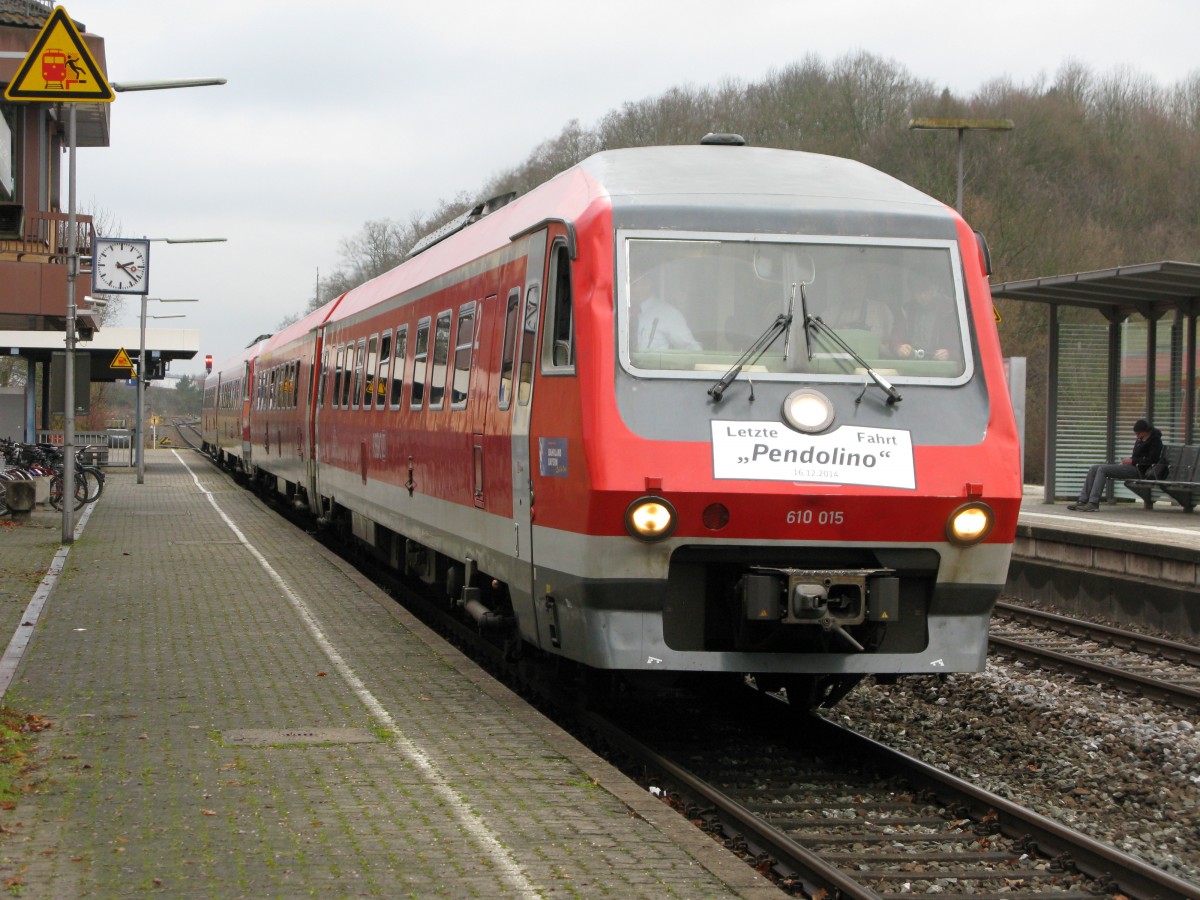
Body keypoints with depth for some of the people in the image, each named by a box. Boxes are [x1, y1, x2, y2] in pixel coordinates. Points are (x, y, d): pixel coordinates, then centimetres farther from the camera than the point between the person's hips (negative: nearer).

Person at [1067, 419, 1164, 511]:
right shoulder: (1141, 439, 20)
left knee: (1102, 469, -24)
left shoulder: (1155, 440, -7)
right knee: (1093, 469, -1)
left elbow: (1152, 459, -18)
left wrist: (1132, 461, -13)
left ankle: (1093, 503, -29)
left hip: (1138, 469, -10)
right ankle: (1083, 501, -8)